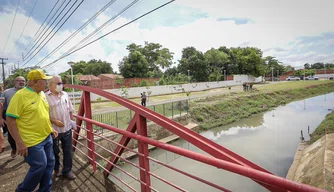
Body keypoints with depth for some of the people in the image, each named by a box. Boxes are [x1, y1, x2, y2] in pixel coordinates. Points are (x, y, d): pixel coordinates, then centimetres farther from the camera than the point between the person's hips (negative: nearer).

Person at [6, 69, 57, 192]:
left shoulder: (42, 94, 7)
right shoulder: (20, 95, -17)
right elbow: (10, 120, -17)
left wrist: (51, 129, 14)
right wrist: (19, 142, -19)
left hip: (47, 137, 8)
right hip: (32, 140, -7)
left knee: (49, 163, 14)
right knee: (40, 166, 0)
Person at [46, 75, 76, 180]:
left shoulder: (65, 94, 5)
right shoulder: (46, 97, -12)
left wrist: (72, 121, 8)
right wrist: (54, 121, -19)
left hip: (67, 128, 4)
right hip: (54, 130, -4)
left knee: (68, 151, 11)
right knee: (55, 151, 16)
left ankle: (67, 170, 26)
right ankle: (56, 169, 38)